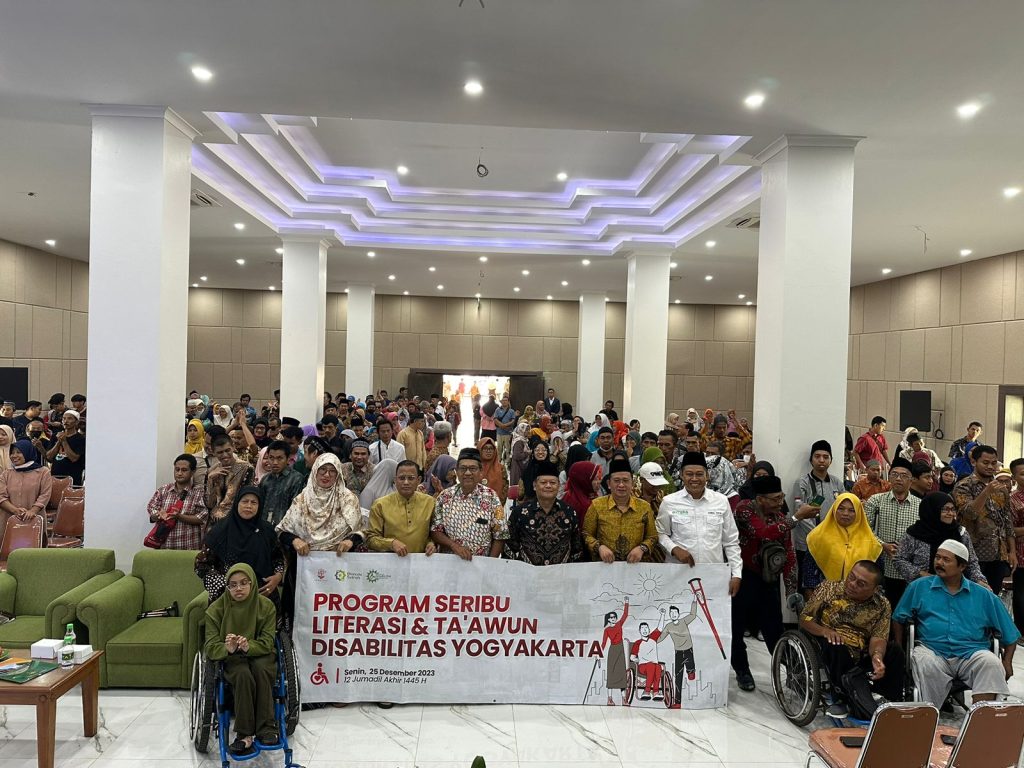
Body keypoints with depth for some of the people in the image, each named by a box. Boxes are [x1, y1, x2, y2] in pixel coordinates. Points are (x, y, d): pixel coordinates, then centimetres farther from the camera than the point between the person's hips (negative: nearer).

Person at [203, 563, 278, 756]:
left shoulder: (266, 606, -7)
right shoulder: (216, 609, -7)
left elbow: (267, 642, -12)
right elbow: (211, 647, -13)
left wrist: (248, 646, -35)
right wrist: (228, 648, -37)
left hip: (259, 653, 1)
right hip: (230, 658, 0)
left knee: (261, 668, -34)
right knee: (243, 675, -33)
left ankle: (266, 727, -27)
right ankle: (245, 734, -29)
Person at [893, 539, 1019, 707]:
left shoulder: (983, 596, 14)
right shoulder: (918, 587, 12)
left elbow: (1010, 634, 18)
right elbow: (899, 619, 11)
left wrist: (1007, 662, 6)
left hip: (972, 653, 1)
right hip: (932, 650, -1)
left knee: (992, 664, -30)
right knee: (925, 664, -34)